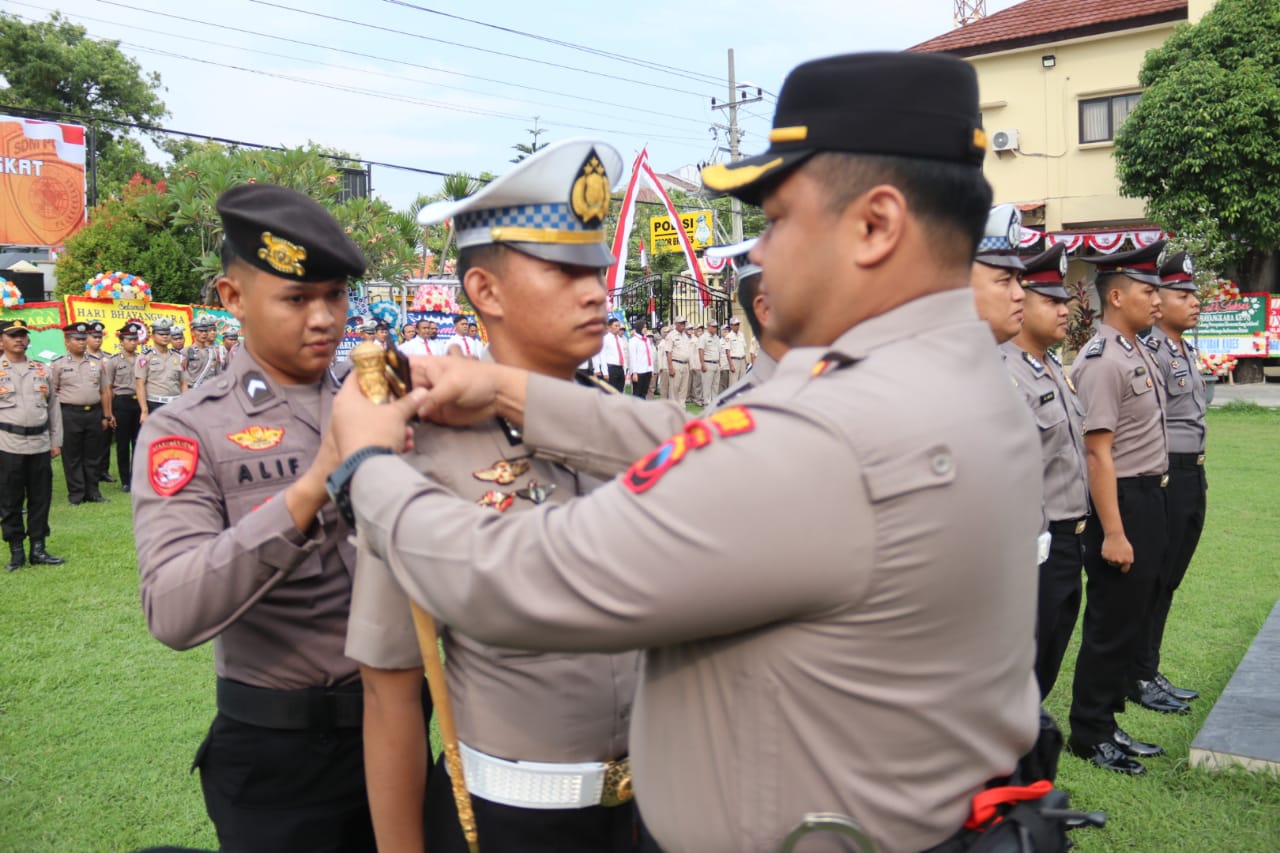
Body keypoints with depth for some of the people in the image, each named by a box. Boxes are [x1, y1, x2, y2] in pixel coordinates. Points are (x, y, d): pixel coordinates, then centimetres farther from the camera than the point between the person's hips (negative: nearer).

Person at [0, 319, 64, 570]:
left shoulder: (42, 369, 11)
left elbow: (53, 407, 14)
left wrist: (56, 441, 10)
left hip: (40, 444, 3)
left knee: (41, 499, 7)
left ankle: (38, 549, 15)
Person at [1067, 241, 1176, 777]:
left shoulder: (1138, 352, 11)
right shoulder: (1102, 360, -19)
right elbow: (1098, 451, -22)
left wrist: (1153, 500, 15)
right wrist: (1112, 533, -23)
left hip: (1148, 497, 10)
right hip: (1121, 502, -10)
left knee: (1134, 619, 16)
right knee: (1112, 624, 0)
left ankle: (1107, 724, 29)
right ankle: (1089, 734, 15)